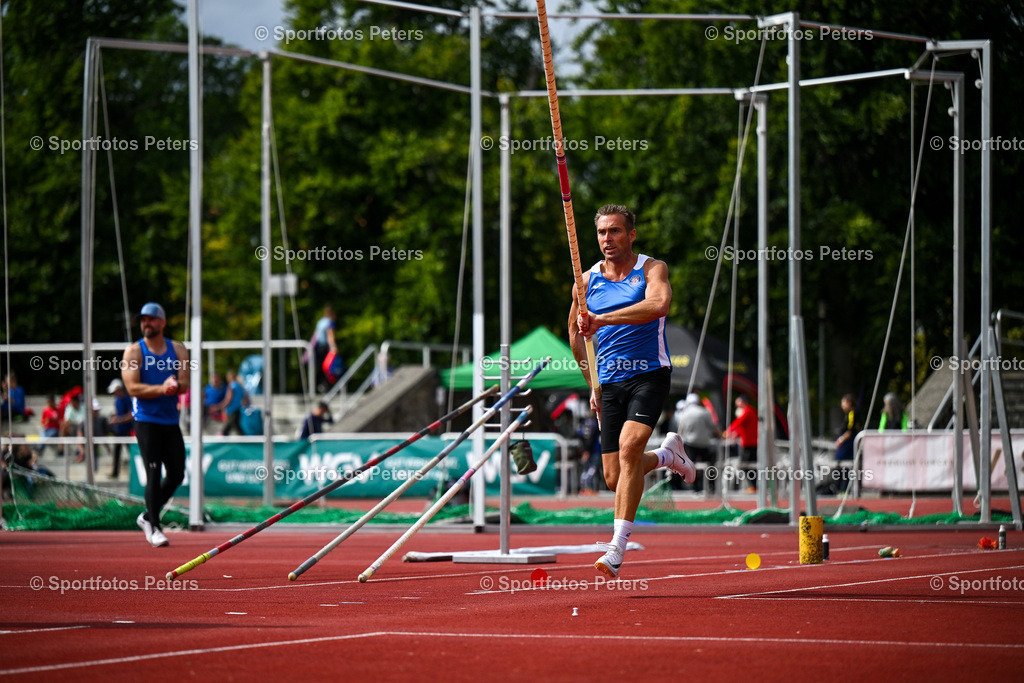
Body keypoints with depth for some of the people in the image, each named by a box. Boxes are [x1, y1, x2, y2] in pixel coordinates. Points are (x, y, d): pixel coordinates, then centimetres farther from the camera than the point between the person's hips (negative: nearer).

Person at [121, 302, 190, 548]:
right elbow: (132, 388, -12)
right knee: (154, 474, -10)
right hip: (146, 420, -5)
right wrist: (162, 389, -22)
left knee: (177, 474, 6)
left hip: (171, 420, 5)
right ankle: (153, 528, -4)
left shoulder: (177, 349, 9)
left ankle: (148, 516, 24)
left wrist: (175, 386, -23)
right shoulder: (134, 351, -2)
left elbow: (184, 384, 0)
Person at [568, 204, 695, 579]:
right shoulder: (588, 280, 7)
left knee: (629, 446, -26)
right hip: (610, 382, 5)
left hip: (649, 375, -5)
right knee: (614, 478, 2)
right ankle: (667, 454, 37)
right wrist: (593, 383, 19)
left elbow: (658, 305, -28)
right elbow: (576, 331, 22)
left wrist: (602, 319, -33)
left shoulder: (652, 269, -5)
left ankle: (618, 547, -24)